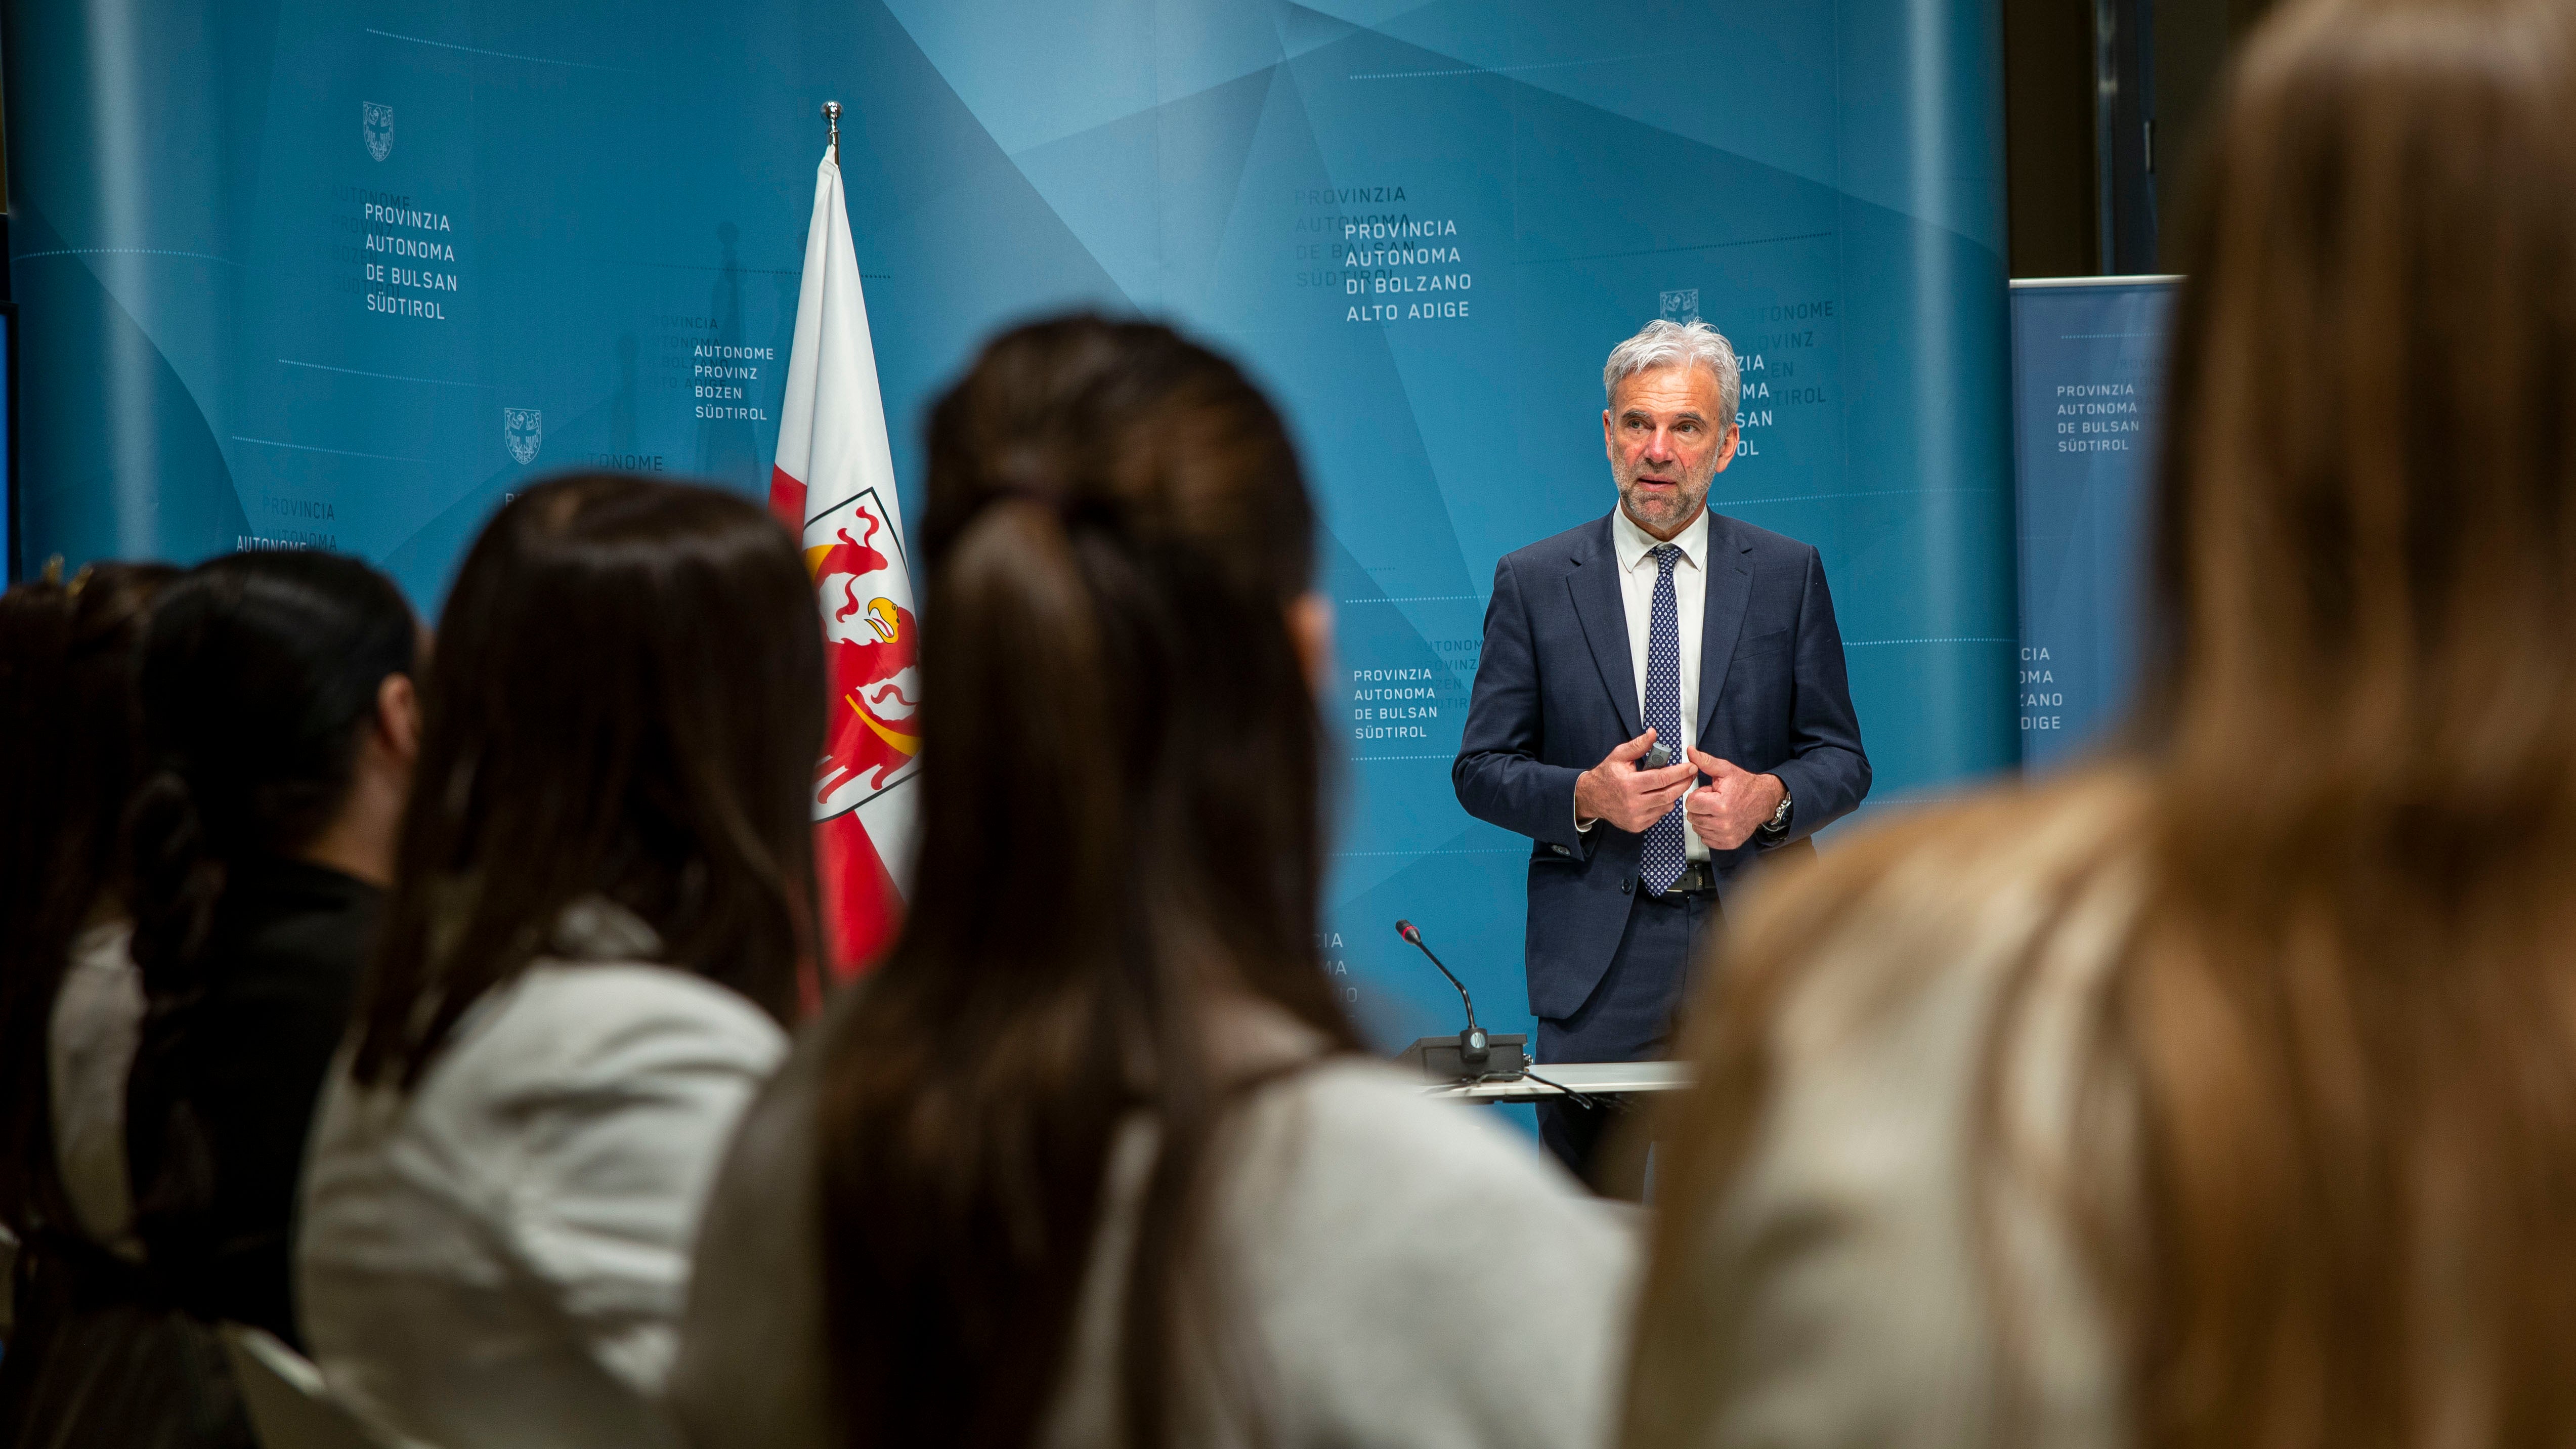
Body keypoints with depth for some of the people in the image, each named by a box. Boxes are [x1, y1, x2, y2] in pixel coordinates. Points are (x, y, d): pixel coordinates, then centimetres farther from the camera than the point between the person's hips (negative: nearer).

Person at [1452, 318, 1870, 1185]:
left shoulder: (1788, 576, 9)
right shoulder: (1534, 583, 6)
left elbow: (1842, 761, 9)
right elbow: (1480, 770, 5)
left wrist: (1769, 797, -12)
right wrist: (1585, 796, -13)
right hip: (1598, 955, 0)